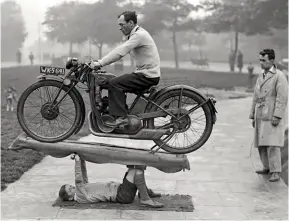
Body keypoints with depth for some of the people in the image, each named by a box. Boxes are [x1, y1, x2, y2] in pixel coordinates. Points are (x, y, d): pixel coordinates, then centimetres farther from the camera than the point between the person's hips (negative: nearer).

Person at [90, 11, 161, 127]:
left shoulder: (139, 35, -17)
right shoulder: (134, 35, 16)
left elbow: (120, 52, -25)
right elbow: (119, 51, 13)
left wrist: (100, 63, -25)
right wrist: (100, 62, 3)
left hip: (148, 76, -10)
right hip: (144, 73, 10)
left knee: (114, 83, -15)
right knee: (118, 83, 15)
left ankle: (120, 117, -15)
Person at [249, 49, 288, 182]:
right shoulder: (260, 77, 17)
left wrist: (277, 116, -19)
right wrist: (253, 116, 17)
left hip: (273, 117, -7)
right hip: (261, 117, 7)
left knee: (272, 144, -13)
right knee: (261, 144, 8)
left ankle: (276, 172, -8)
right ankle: (267, 167, 20)